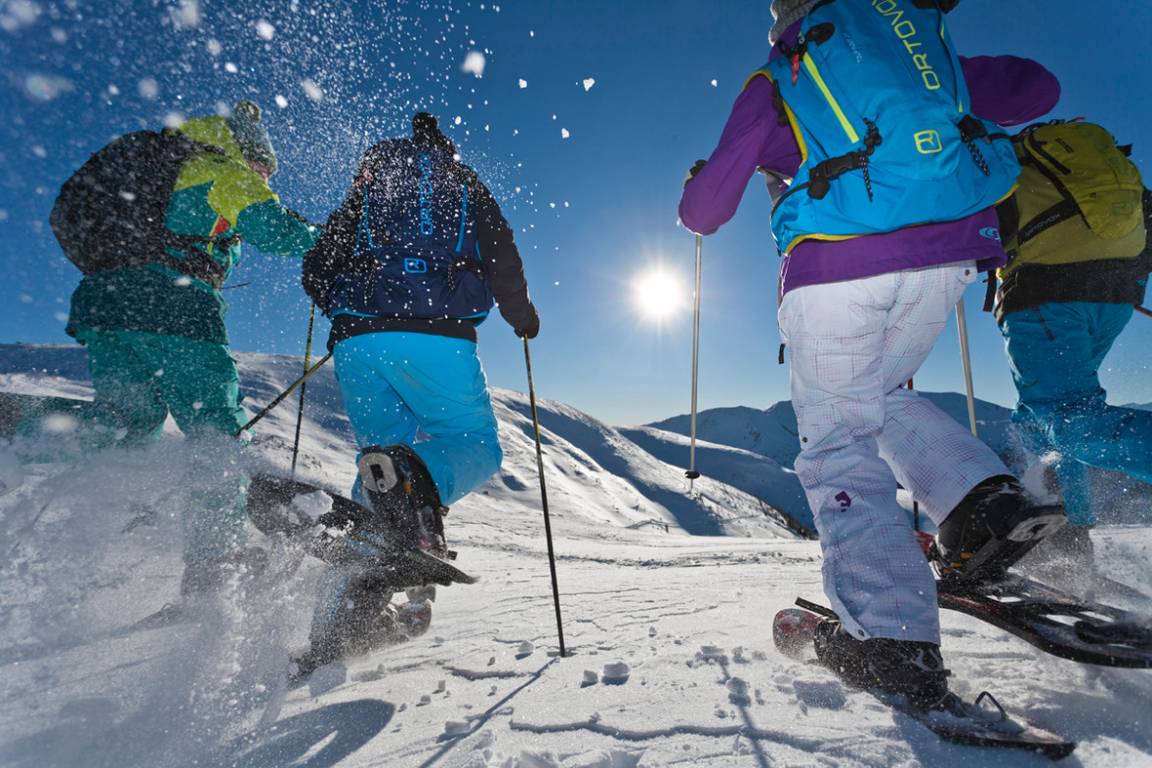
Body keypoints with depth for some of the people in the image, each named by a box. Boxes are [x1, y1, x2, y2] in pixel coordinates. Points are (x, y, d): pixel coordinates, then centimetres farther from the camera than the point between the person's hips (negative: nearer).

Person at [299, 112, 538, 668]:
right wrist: (524, 318, 25)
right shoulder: (465, 184, 21)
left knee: (385, 453, 15)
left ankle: (348, 602, 5)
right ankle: (409, 483, -29)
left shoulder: (364, 188, 27)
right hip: (436, 338, -3)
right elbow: (503, 263, 9)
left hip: (357, 341, 4)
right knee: (477, 448, 8)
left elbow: (316, 272, 19)